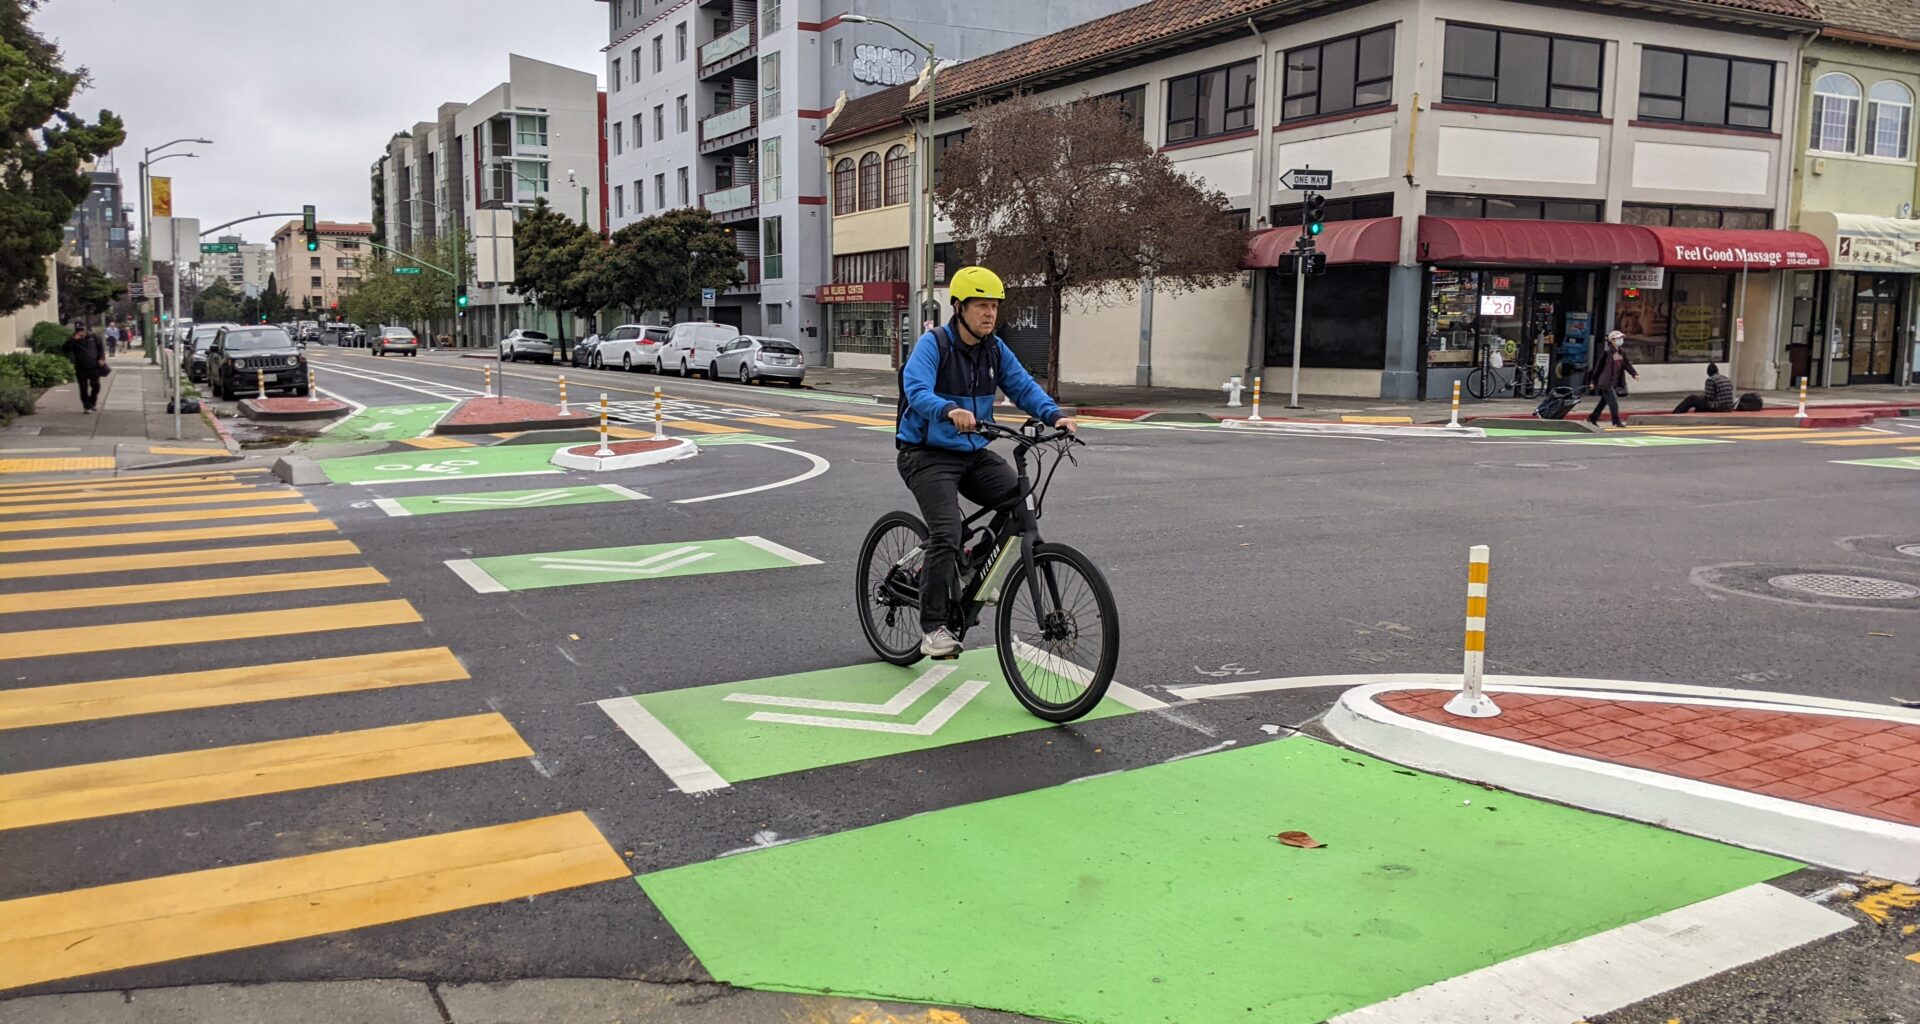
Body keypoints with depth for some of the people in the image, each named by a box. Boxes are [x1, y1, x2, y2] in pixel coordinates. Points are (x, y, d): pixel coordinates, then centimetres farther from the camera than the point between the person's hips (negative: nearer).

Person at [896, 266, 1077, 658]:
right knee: (946, 534, -22)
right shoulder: (933, 344, -13)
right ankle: (933, 627, -10)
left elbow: (1023, 386, -2)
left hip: (974, 453, 6)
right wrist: (950, 410, -49)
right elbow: (917, 390, -29)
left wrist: (1055, 415, -21)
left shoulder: (996, 350, 6)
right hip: (928, 454, -6)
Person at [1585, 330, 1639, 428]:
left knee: (1604, 401, 15)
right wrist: (1593, 382, -5)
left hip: (1614, 382, 8)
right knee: (1613, 401, -9)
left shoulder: (1622, 353, 9)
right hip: (1606, 382, -8)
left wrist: (1634, 374, -15)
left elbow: (1627, 365, 3)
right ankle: (1616, 422, -4)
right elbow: (1599, 367, -7)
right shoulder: (1607, 353, -11)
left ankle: (1592, 418, 26)